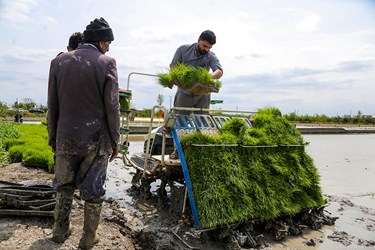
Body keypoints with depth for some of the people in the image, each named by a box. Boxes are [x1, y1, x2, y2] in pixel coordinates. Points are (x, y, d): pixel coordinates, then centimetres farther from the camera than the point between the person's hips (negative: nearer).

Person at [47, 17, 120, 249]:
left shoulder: (59, 61, 4)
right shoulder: (106, 63, -8)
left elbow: (53, 105, 6)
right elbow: (112, 106, -10)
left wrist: (53, 137, 15)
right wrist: (115, 140, -1)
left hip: (66, 138, 4)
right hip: (96, 140, -3)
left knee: (64, 187, 21)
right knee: (93, 191, 10)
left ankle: (60, 231, 35)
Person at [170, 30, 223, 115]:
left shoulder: (211, 56, -5)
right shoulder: (183, 49, -3)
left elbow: (219, 71, -21)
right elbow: (173, 66, 1)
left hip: (202, 95, 1)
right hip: (184, 94, 0)